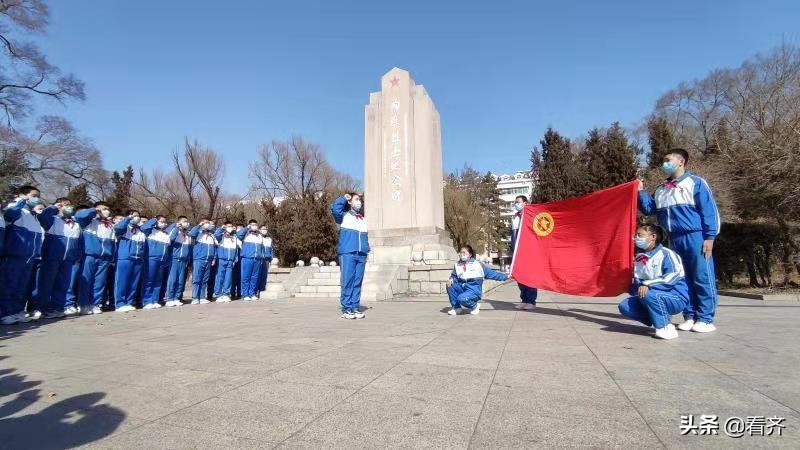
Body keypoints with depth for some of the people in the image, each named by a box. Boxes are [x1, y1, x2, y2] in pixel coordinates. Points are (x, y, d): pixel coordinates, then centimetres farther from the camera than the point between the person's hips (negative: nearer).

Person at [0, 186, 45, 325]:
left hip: (30, 257, 7)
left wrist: (38, 255, 17)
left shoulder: (36, 215, 17)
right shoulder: (16, 210, -5)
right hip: (14, 256, -7)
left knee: (23, 286, 13)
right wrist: (23, 201, -21)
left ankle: (17, 312, 21)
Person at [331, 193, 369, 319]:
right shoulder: (344, 216, 5)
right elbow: (335, 208, -16)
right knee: (347, 281, -6)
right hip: (347, 254, -5)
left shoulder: (363, 220, 23)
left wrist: (366, 252, 14)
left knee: (358, 282, 4)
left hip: (361, 256, 5)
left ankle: (355, 307, 9)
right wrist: (344, 198, -1)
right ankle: (346, 309, -1)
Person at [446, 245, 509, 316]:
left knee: (461, 298, -33)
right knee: (450, 285, -23)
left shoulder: (477, 265, -2)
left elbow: (492, 273, 1)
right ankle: (456, 307, -4)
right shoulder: (457, 265, 8)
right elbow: (454, 277, 4)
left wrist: (506, 276, -3)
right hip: (462, 288, 5)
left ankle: (475, 306, 3)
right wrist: (451, 279, -20)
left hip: (474, 290, -4)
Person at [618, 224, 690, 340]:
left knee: (648, 294, -35)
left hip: (677, 298, -7)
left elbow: (673, 277, -27)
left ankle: (665, 327, -16)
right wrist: (638, 288, -9)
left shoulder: (665, 254, -12)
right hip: (654, 299, 7)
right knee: (624, 306, -12)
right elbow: (637, 282, 12)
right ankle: (661, 320, 0)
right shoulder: (639, 257, 9)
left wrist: (648, 284, -32)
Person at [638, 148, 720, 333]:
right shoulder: (661, 189, 16)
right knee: (683, 280, 9)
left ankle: (705, 319, 5)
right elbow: (649, 209, 16)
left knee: (702, 279, -1)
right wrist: (640, 192, 4)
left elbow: (710, 210, -6)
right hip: (674, 240, 6)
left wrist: (710, 237, -11)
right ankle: (689, 316, 17)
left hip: (696, 237, -6)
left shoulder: (695, 182, -1)